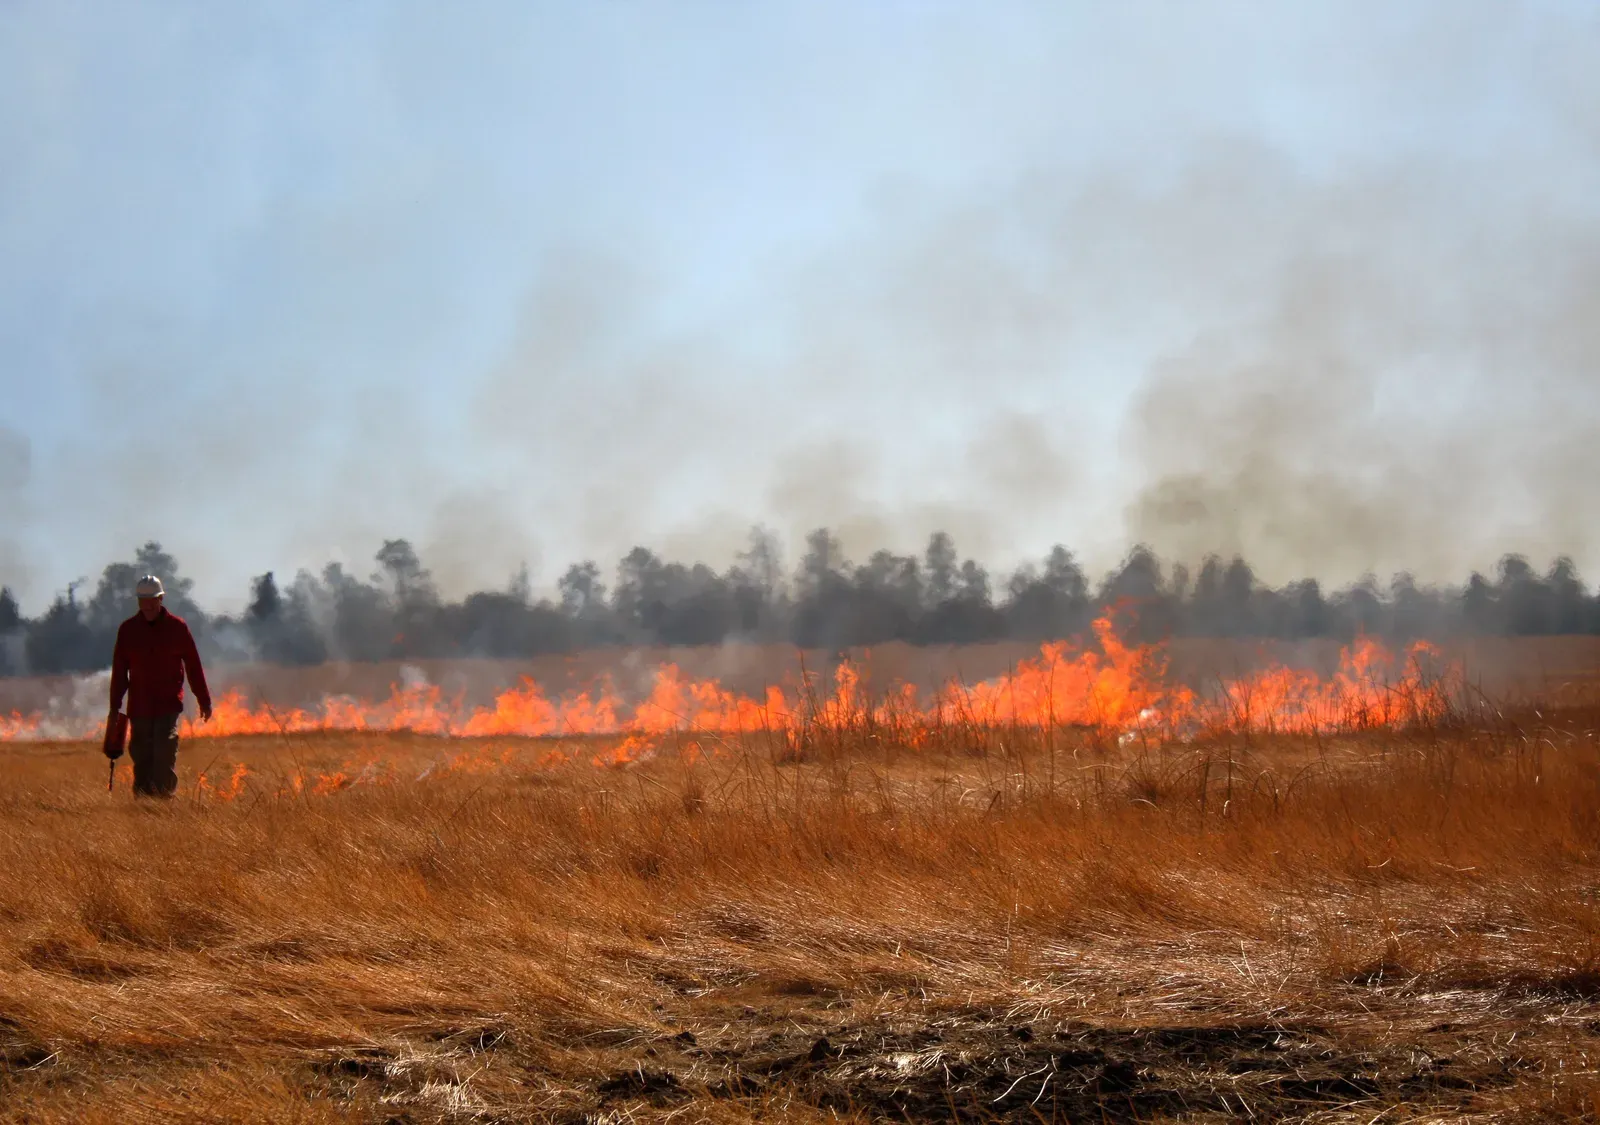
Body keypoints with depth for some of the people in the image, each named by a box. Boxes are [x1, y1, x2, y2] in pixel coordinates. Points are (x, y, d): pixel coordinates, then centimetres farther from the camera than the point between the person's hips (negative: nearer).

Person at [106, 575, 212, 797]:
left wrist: (204, 701, 7)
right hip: (139, 706, 2)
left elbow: (193, 665, 7)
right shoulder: (127, 629, 6)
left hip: (169, 705, -2)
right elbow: (119, 670, 9)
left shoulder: (177, 626, 2)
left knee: (165, 752, -15)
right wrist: (115, 704, 6)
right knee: (141, 756, 3)